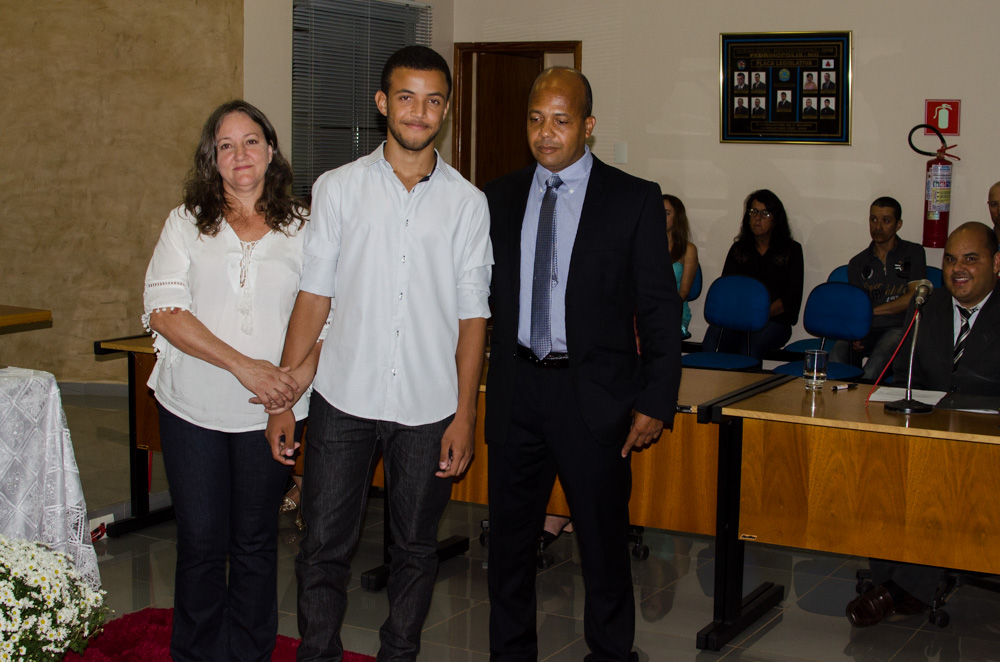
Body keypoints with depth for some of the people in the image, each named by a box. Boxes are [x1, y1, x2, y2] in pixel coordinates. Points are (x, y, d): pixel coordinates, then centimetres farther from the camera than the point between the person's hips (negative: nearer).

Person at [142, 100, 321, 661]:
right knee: (200, 542, 6)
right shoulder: (187, 223, 3)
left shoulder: (302, 228, 4)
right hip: (193, 408, 0)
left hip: (272, 411, 0)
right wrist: (243, 365, -18)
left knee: (255, 542, 10)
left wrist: (302, 375, -17)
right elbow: (163, 309, -8)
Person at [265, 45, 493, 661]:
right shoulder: (337, 189, 2)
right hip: (344, 400, 0)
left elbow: (472, 315, 2)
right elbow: (313, 297, 3)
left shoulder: (467, 202, 2)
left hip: (429, 407, 1)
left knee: (416, 547, 12)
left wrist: (465, 414, -3)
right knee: (324, 547, 4)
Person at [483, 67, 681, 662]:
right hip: (516, 392, 4)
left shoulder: (634, 199, -3)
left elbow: (660, 308, -4)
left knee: (604, 540, 8)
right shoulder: (501, 198, 7)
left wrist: (657, 402, -10)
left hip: (594, 396, -3)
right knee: (509, 537, 13)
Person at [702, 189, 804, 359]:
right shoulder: (738, 249, 22)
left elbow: (792, 297, 3)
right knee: (711, 343, -33)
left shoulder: (791, 250, 13)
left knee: (749, 349, -37)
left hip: (774, 320, -2)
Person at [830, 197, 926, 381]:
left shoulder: (913, 253, 11)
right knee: (837, 357, -32)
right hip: (866, 329, 3)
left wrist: (871, 311, -8)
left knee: (873, 369, -36)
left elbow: (914, 297, -1)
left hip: (899, 326, -3)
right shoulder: (857, 263, 19)